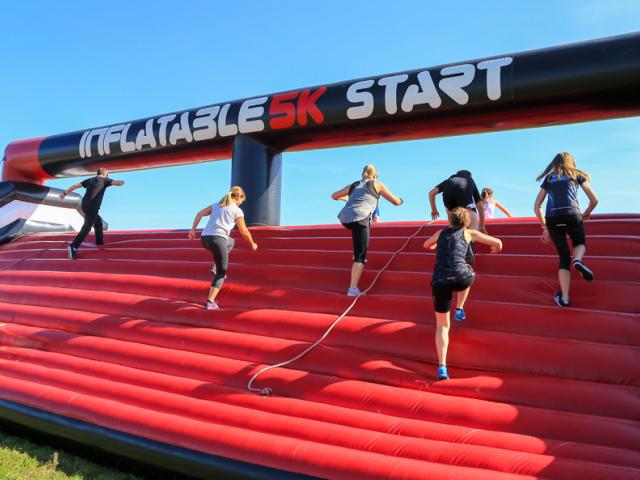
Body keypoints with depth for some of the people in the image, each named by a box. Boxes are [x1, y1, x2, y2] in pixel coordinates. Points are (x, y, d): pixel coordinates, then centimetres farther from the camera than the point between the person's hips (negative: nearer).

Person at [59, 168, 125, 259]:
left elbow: (75, 185, 15)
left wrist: (65, 193, 22)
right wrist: (122, 182, 21)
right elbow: (119, 183, -2)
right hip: (92, 207, -7)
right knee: (86, 228, -11)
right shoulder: (104, 180, 5)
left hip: (84, 205, 8)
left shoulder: (90, 180, 19)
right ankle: (73, 247, -24)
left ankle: (100, 242, 36)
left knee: (98, 221, 26)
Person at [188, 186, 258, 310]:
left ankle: (215, 267, 19)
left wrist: (193, 230, 17)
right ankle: (210, 302, -3)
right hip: (218, 239, -6)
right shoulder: (237, 211, 7)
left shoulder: (216, 205, 22)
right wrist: (252, 244, 22)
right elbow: (244, 232, 8)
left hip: (204, 238, 6)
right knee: (221, 273, 8)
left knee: (231, 242, 35)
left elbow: (199, 214, 14)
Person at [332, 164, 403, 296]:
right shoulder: (377, 184, 19)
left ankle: (357, 254, 36)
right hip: (359, 219, -5)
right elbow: (396, 202, 25)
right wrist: (400, 200, 49)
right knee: (360, 255, -4)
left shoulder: (354, 185, 28)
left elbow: (334, 196, 38)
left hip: (344, 218, 5)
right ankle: (353, 288, -16)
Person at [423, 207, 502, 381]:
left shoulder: (441, 233, 25)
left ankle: (442, 367, 1)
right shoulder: (469, 233, 19)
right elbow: (498, 243, 25)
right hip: (461, 278, -1)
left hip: (439, 281, 1)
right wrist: (495, 249, 49)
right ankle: (459, 310, 30)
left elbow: (426, 245, 45)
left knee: (442, 325, 13)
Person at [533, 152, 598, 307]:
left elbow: (536, 207, 21)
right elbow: (594, 200, 20)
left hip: (552, 219, 1)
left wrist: (545, 226, 28)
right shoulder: (577, 174, 21)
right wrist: (586, 214, 38)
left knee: (564, 257, 12)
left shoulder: (548, 178, 25)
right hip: (572, 216, -1)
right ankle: (578, 260, -10)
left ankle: (564, 298, 4)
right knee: (580, 243, 26)